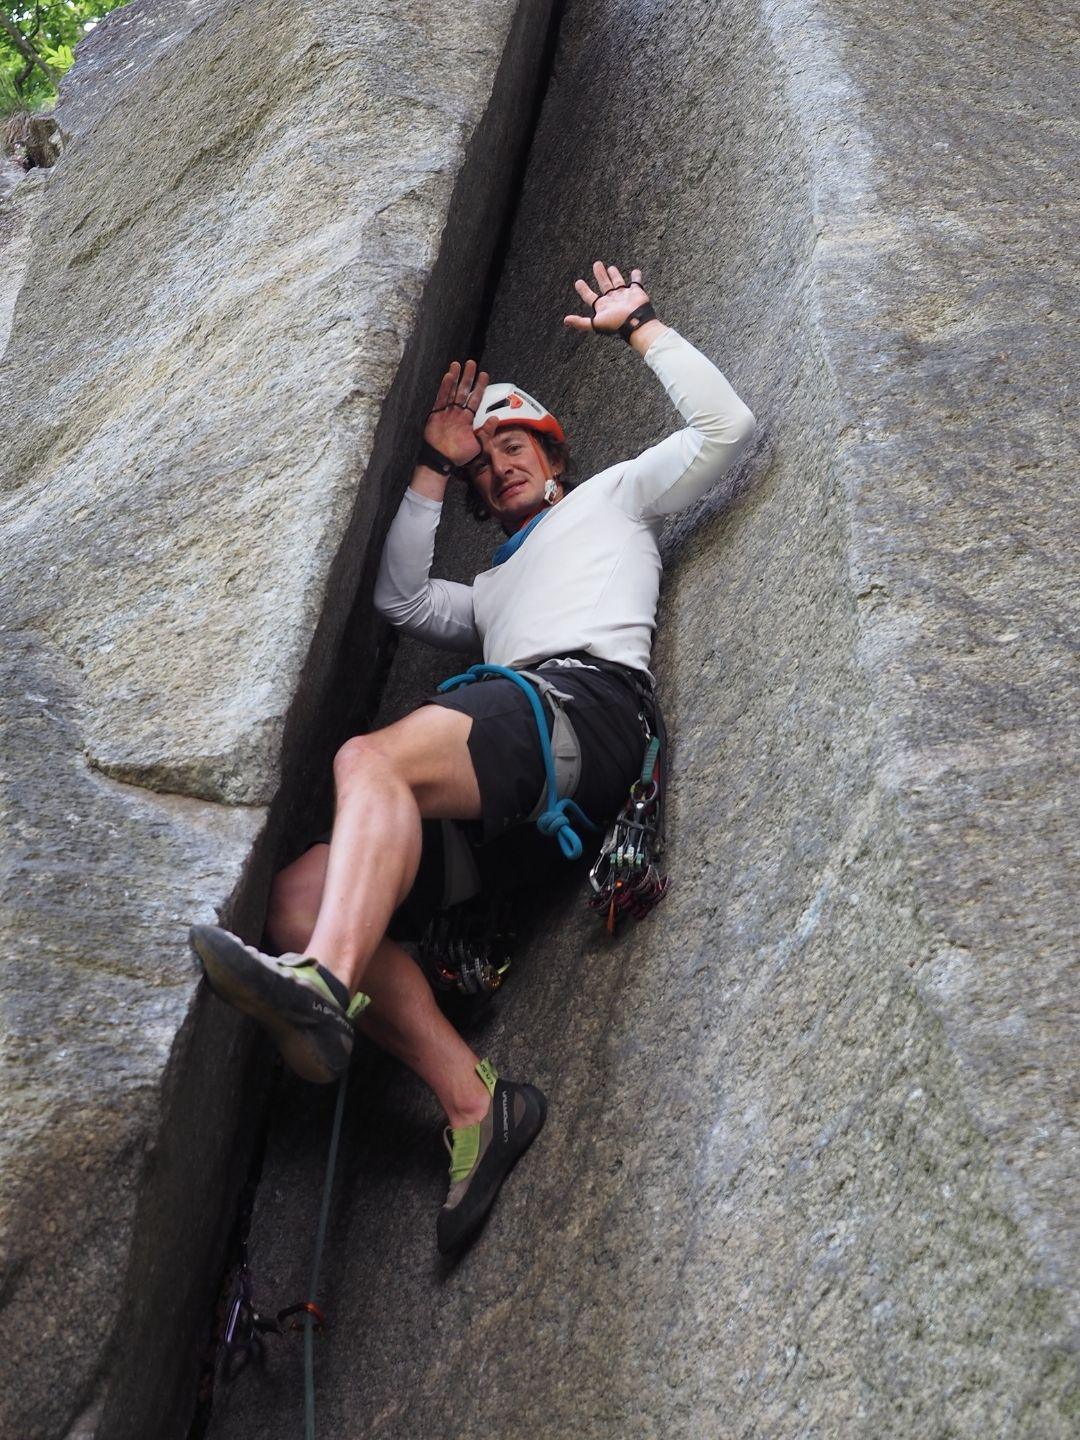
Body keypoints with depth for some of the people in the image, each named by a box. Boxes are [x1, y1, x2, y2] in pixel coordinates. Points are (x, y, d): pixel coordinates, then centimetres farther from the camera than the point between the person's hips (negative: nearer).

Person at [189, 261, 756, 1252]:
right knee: (302, 894, -16)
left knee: (371, 760, -37)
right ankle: (472, 1102, -25)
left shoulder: (612, 496, 30)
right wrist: (433, 470, 39)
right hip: (508, 803, 7)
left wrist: (641, 328, 23)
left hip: (586, 698, -7)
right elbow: (400, 597, 36)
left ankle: (323, 987, -59)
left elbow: (726, 428, 20)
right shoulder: (495, 588, 46)